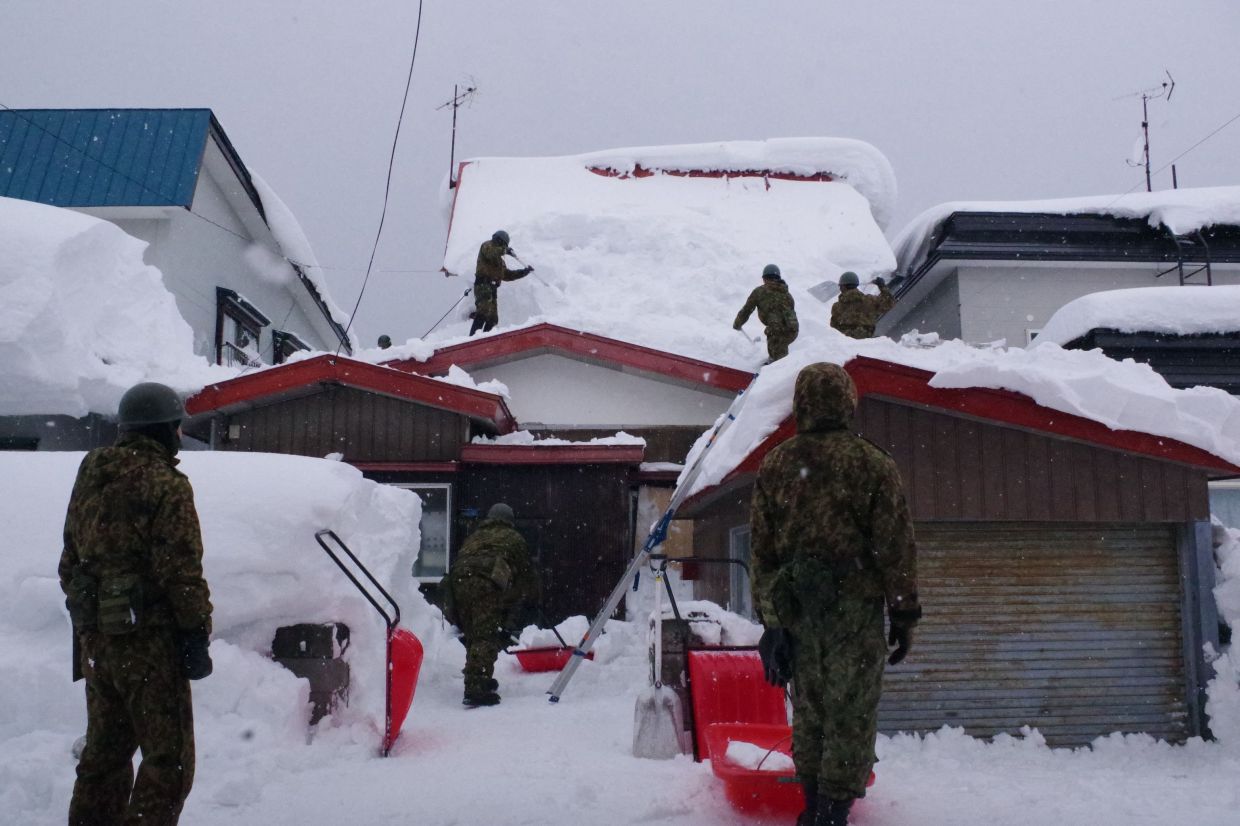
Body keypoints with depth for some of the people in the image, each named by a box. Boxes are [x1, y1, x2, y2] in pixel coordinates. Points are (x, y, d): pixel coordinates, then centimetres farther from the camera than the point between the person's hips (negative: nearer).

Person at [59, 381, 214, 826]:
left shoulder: (89, 478, 12)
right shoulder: (165, 485, -14)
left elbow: (70, 559, 19)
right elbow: (181, 570, -17)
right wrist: (197, 632, -12)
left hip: (94, 636, 9)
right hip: (148, 639, -8)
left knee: (105, 747, 20)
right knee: (169, 755, 0)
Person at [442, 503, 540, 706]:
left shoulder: (474, 537, 36)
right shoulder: (513, 538, 23)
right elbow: (527, 573, 22)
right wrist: (531, 602, 35)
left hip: (458, 579, 6)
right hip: (486, 582, -6)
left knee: (473, 636, 18)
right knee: (486, 637, -10)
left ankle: (478, 681, 30)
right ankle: (475, 690, -21)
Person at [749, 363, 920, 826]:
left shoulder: (774, 465, 5)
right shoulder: (873, 464, -6)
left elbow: (761, 548, 8)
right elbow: (895, 547, -7)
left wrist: (770, 614, 14)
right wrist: (905, 614, 1)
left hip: (794, 607, 4)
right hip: (855, 605, -4)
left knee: (808, 707, 16)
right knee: (851, 713, 3)